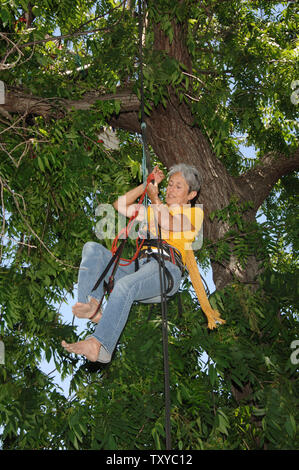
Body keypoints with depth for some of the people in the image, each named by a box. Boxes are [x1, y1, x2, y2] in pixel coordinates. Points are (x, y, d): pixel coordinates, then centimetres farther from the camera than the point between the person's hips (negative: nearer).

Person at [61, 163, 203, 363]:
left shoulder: (194, 212, 16)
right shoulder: (155, 210, 36)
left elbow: (167, 222, -6)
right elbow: (120, 205, 29)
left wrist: (154, 196, 9)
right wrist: (147, 184, 24)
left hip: (167, 268, -7)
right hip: (139, 265, 7)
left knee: (124, 286, -36)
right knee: (92, 248, -13)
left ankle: (99, 344, -47)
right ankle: (92, 304, -33)